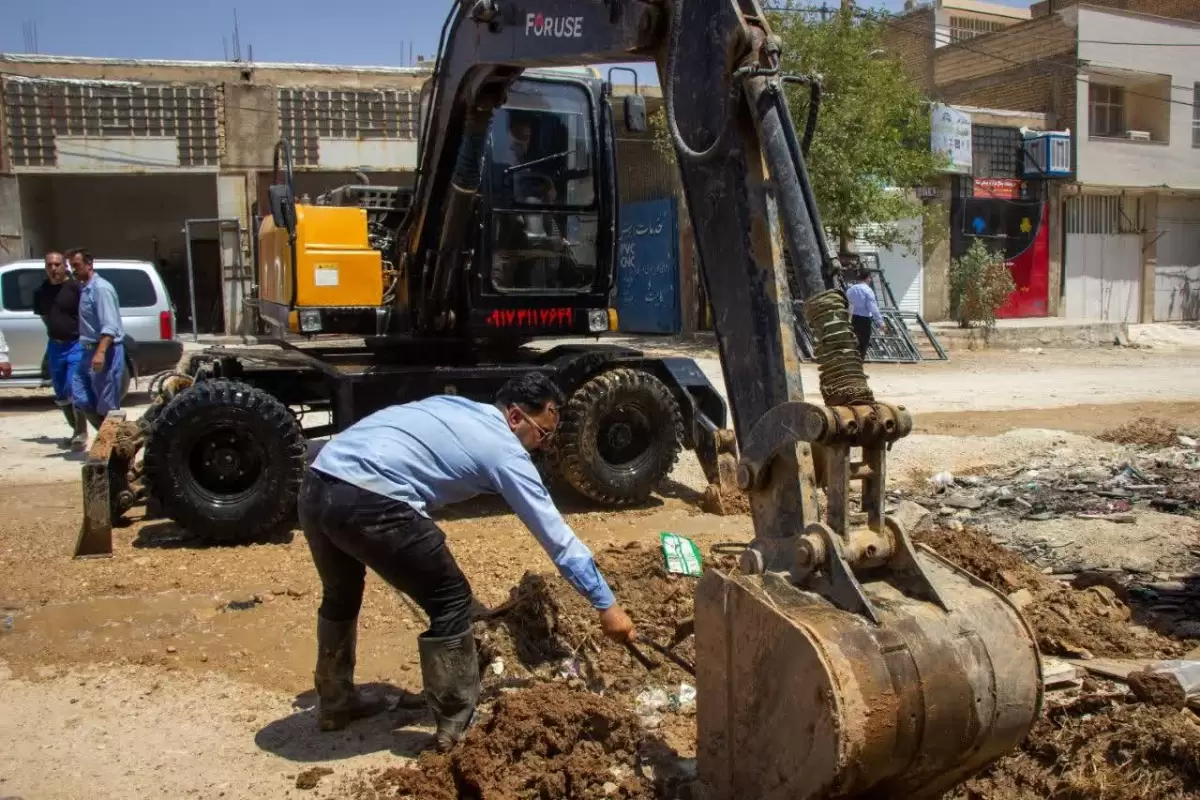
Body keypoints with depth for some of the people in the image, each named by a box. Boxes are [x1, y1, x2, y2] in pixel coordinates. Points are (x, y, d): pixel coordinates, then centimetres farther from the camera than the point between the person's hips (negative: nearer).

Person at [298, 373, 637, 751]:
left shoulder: (451, 406, 26)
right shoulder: (506, 451, 5)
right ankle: (457, 725, 18)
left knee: (341, 595, 31)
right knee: (451, 602, 9)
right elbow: (558, 537, 6)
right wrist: (607, 605, 11)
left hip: (315, 484, 9)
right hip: (367, 501, -9)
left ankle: (334, 702, 48)